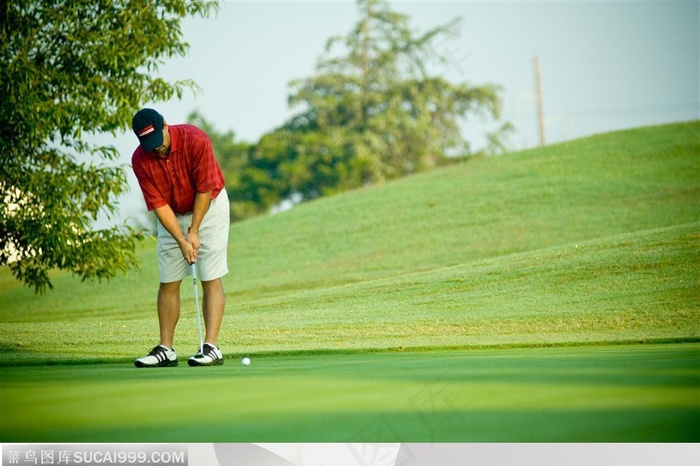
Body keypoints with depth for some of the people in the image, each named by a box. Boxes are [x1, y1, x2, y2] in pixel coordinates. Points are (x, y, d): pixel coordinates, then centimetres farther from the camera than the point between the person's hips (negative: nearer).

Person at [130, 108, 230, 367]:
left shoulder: (196, 141, -26)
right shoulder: (140, 160, -18)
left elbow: (205, 189, -19)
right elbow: (159, 204, -16)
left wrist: (194, 232, -17)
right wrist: (181, 241, -23)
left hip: (208, 207, -3)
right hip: (171, 216, 3)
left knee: (211, 279, -10)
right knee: (168, 283, 1)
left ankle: (211, 347, -13)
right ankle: (166, 349, 5)